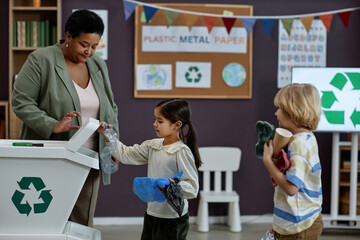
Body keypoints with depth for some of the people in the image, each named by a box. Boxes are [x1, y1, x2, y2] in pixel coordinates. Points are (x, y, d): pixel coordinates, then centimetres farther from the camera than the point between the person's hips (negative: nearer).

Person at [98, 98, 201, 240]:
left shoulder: (182, 151, -16)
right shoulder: (153, 146, 6)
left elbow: (192, 188, -19)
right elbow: (126, 154, 9)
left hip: (172, 219, -7)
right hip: (151, 213, 7)